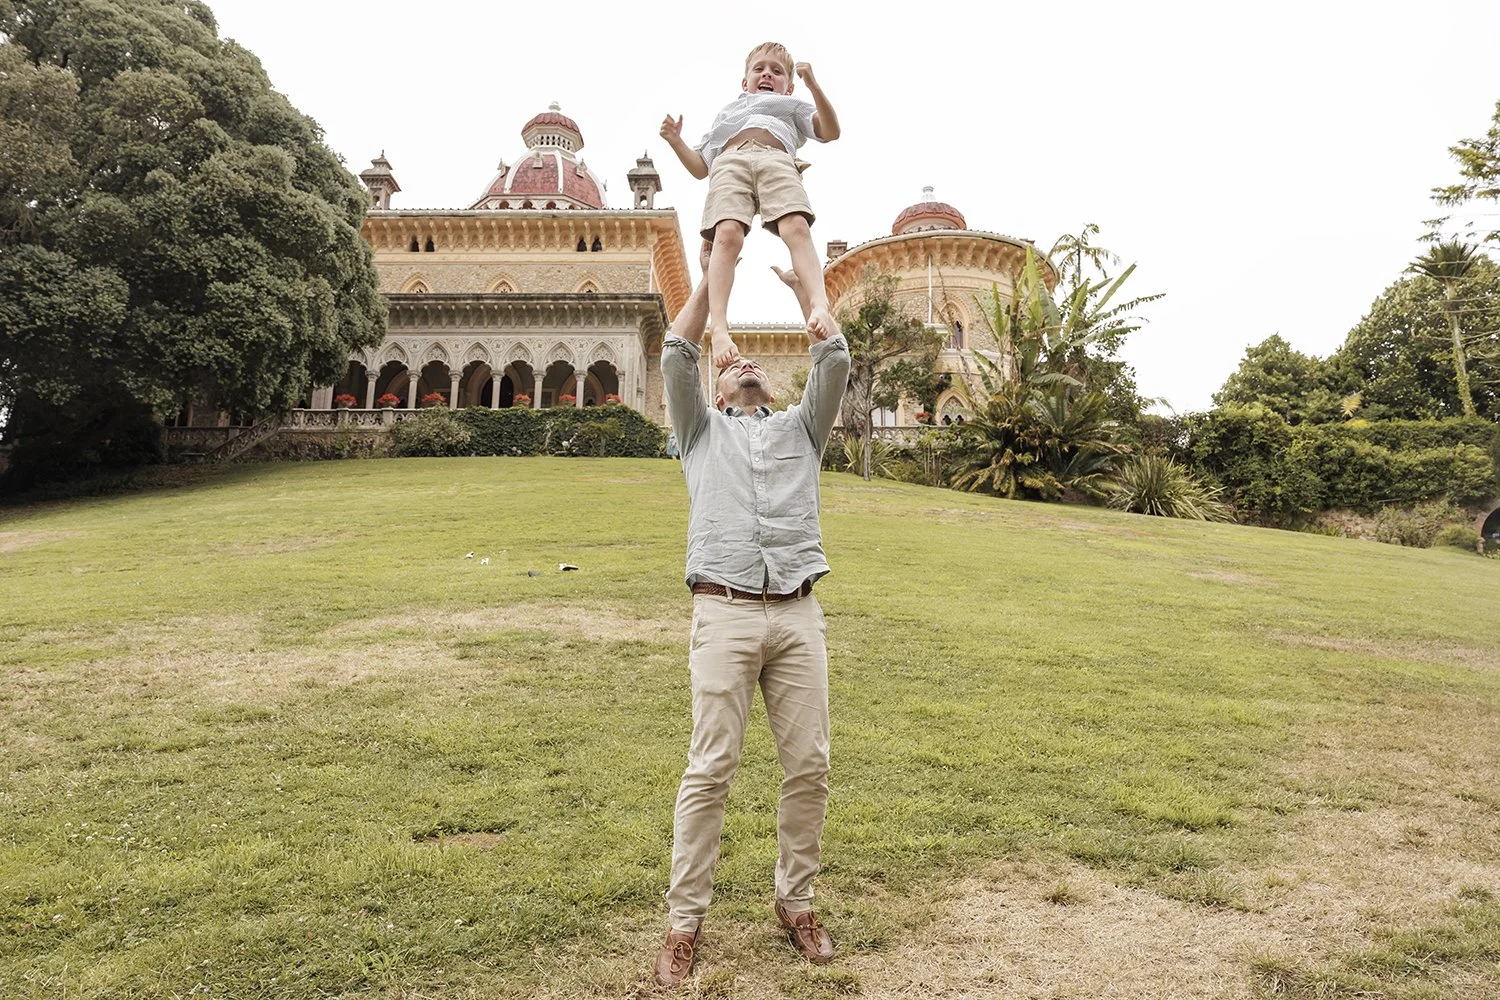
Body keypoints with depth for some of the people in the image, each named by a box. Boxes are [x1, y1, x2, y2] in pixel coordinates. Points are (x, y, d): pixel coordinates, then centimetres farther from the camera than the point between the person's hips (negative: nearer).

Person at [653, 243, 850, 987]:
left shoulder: (800, 427, 24)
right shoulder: (702, 430, 20)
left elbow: (834, 363, 13)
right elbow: (677, 357, 8)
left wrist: (801, 284, 18)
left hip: (798, 614, 2)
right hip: (725, 613, -2)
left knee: (809, 765, 2)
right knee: (711, 768, -4)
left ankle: (795, 901, 19)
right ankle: (685, 919, 7)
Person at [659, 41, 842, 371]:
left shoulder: (791, 106, 40)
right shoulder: (727, 112, 45)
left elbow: (830, 131, 20)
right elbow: (701, 168, 37)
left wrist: (813, 86, 9)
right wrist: (676, 141, 20)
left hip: (777, 159, 0)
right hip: (729, 162, 1)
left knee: (797, 228, -32)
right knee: (727, 234, -31)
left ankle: (819, 307, -52)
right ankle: (718, 327, -46)